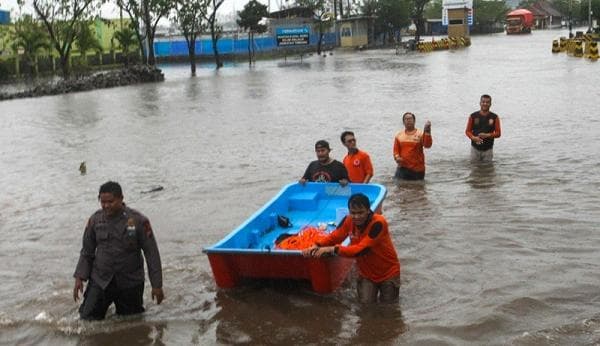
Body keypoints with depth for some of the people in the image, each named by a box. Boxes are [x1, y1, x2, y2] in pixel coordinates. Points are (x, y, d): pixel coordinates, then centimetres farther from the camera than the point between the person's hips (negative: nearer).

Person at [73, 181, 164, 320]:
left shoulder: (138, 220, -12)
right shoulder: (95, 220, -3)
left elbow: (151, 253, -8)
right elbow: (87, 251, 8)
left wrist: (157, 285, -8)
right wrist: (80, 277, -2)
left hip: (130, 283, -2)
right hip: (100, 281, 2)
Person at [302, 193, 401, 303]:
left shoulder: (378, 223, -30)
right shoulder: (349, 221, -12)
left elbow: (360, 250, -35)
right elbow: (333, 236, -6)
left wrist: (332, 249, -39)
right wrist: (316, 246, -26)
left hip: (388, 274, -4)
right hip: (367, 274, 4)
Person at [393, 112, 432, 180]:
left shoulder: (420, 134, -4)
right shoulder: (399, 135, 6)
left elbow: (427, 145, -20)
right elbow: (396, 150, 8)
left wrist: (427, 131, -32)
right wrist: (397, 157, -12)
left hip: (417, 169, -2)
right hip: (402, 168, 2)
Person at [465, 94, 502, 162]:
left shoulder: (494, 117, 0)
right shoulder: (473, 116, 1)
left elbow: (498, 133, 2)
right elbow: (467, 131, 6)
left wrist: (487, 135, -16)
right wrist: (473, 137, -15)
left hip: (488, 149, 0)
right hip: (475, 148, 0)